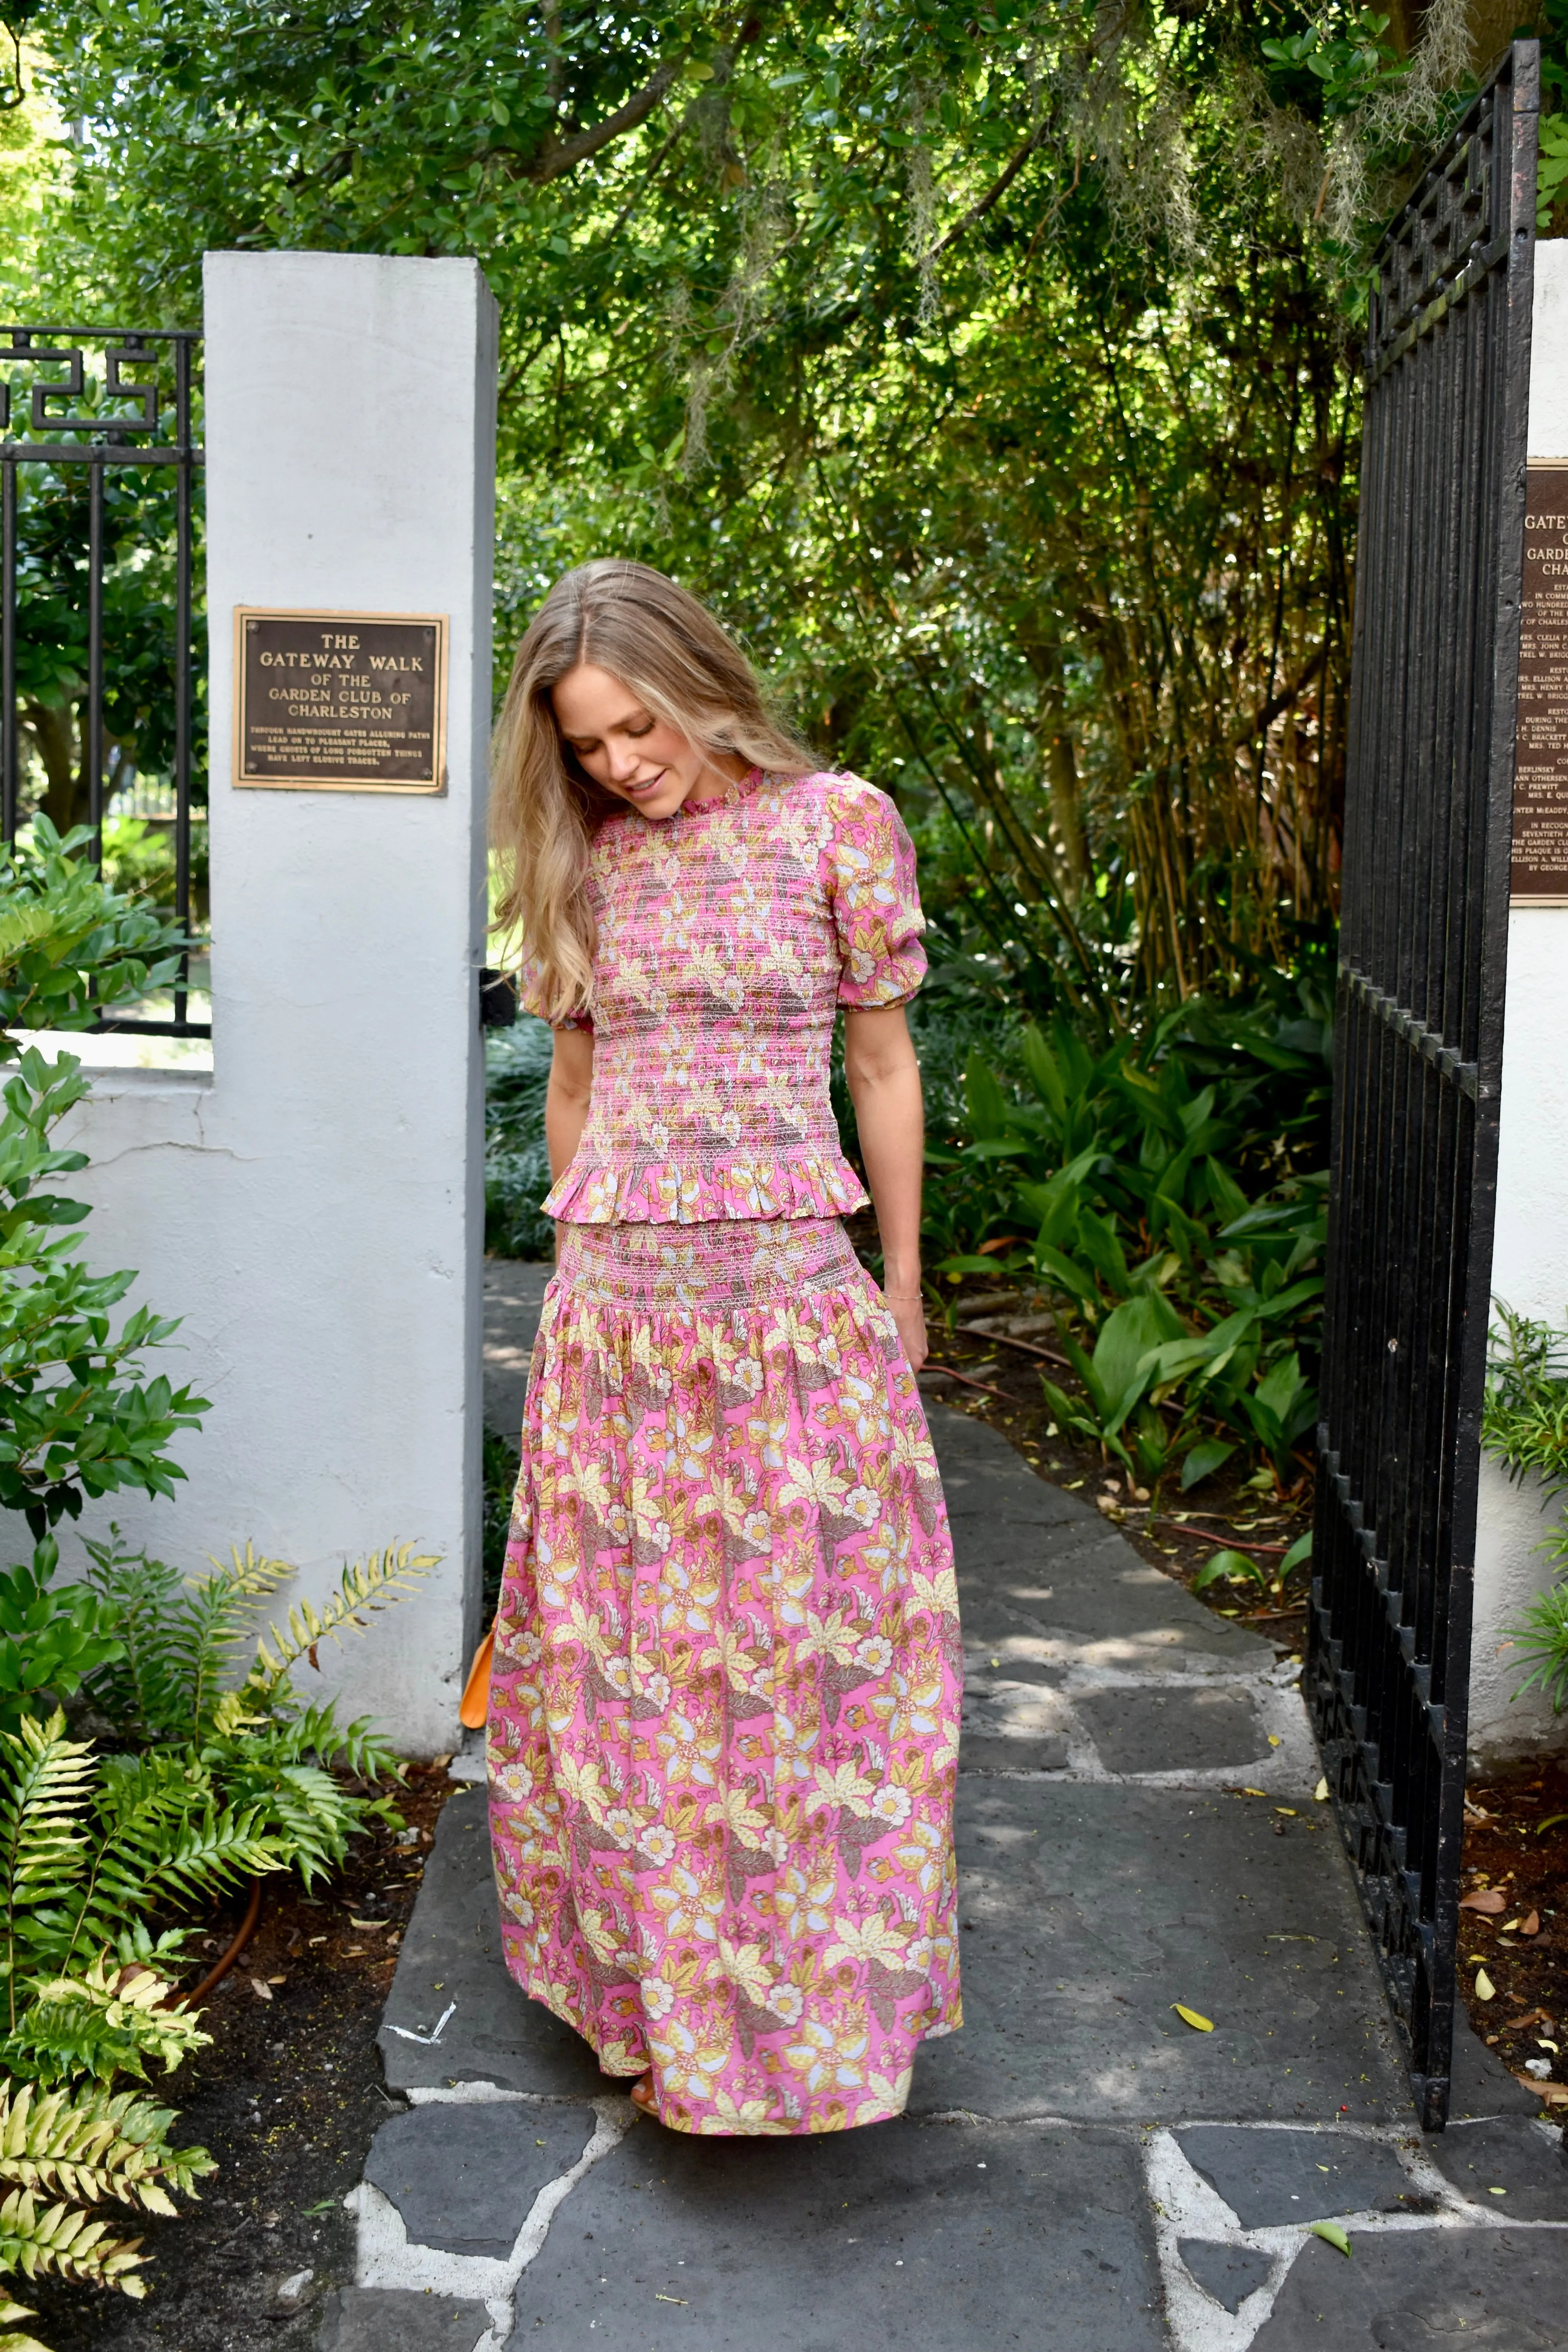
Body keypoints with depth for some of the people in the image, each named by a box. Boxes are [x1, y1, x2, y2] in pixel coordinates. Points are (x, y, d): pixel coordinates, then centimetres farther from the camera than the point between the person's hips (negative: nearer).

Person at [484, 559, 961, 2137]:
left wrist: (900, 1282, 8)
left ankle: (815, 1991, 25)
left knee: (809, 1644, 5)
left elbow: (881, 1065, 4)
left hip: (793, 1297, -2)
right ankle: (655, 1996, 27)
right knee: (625, 1645, 9)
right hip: (617, 1305, 3)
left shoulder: (837, 824, -2)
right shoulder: (582, 863, 6)